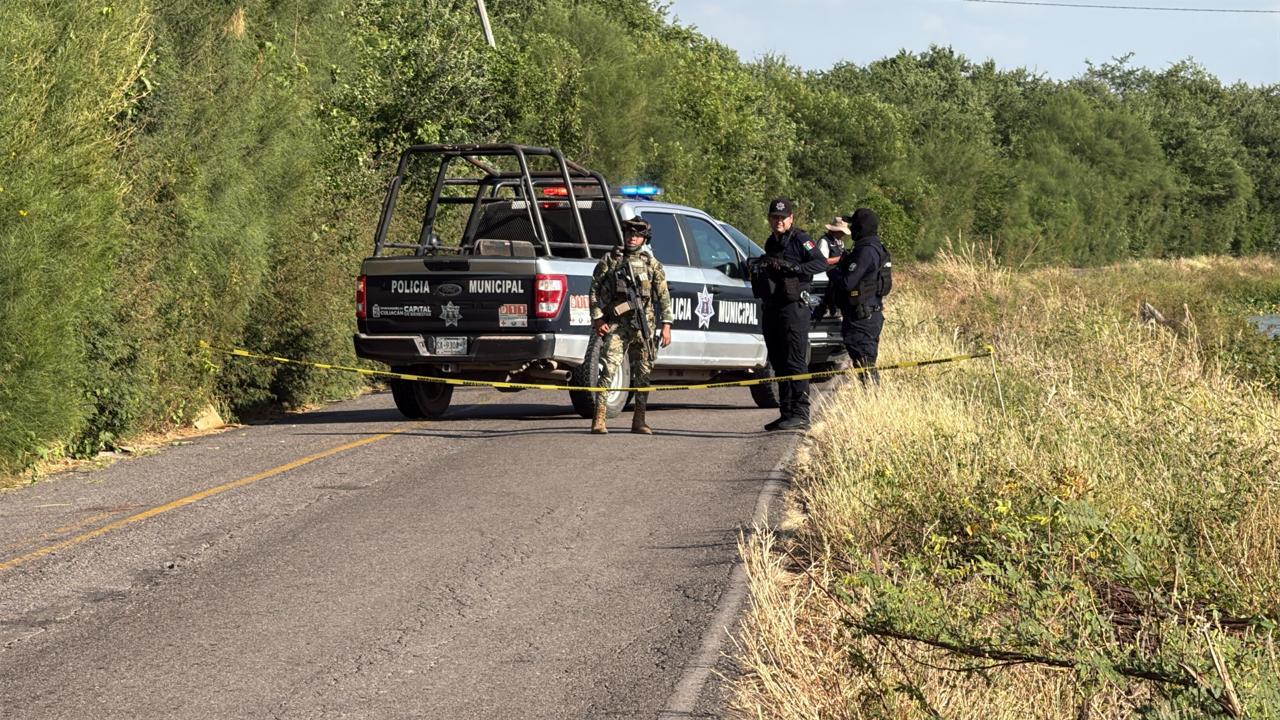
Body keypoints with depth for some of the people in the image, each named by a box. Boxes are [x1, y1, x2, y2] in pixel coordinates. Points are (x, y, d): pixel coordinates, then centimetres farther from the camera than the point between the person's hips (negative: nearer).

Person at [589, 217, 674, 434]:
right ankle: (599, 419, -16)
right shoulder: (609, 261, 6)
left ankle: (639, 420, 15)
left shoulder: (652, 264, 11)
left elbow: (663, 296, 9)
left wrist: (666, 325, 1)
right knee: (609, 368, -14)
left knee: (643, 372, 6)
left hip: (643, 326, 3)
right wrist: (598, 319, -4)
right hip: (616, 325, -3)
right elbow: (595, 291, 5)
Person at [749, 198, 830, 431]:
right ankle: (786, 413, 15)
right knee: (779, 365, 10)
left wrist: (791, 267, -24)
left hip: (794, 309, -9)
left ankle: (800, 414, -13)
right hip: (771, 310, 9)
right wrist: (758, 269, 8)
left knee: (795, 363, -11)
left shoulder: (799, 239, -5)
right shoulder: (771, 243, 20)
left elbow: (821, 262, -19)